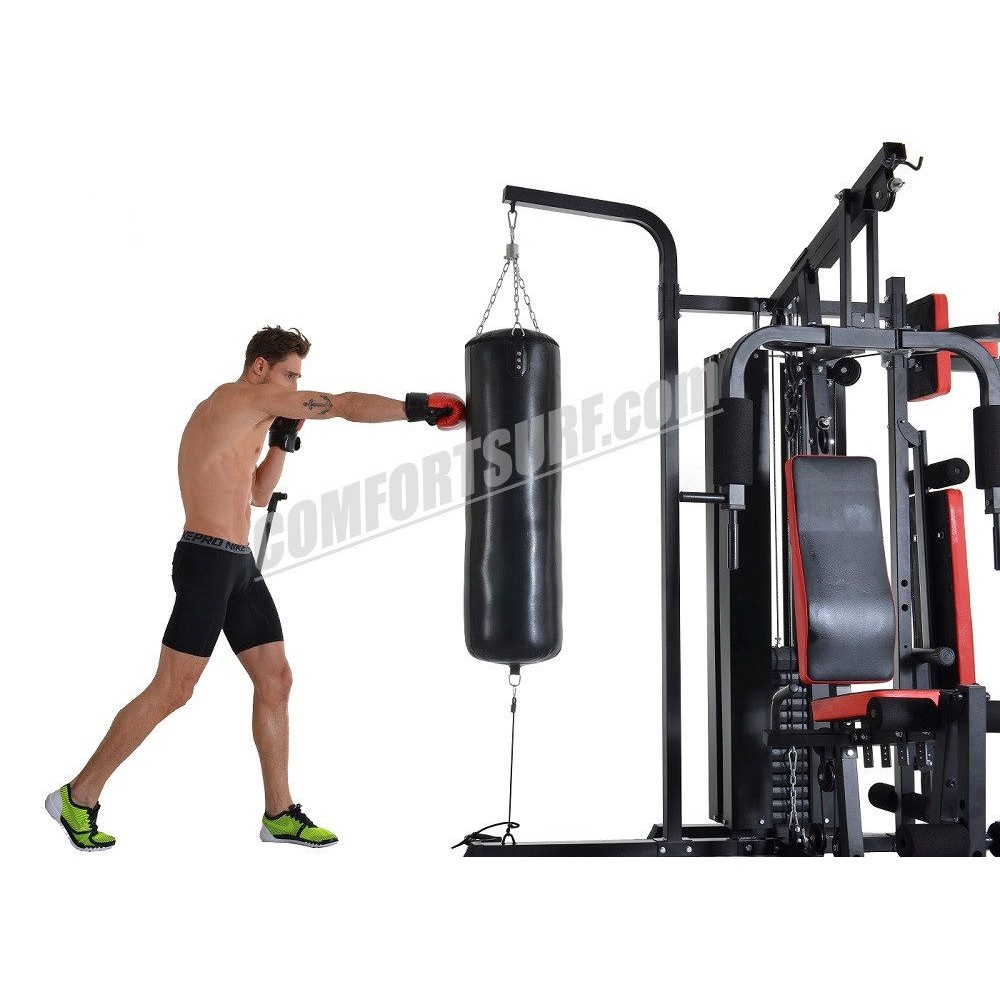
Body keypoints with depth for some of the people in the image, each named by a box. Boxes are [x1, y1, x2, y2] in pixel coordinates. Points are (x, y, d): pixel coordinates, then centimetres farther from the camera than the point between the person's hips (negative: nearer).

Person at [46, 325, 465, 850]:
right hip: (207, 562, -10)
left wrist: (282, 441, 13)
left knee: (275, 680, 7)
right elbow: (347, 405, -13)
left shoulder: (240, 416, 18)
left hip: (240, 567, 10)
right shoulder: (245, 396, -10)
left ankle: (279, 813, 13)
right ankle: (78, 797, 5)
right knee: (172, 691, -6)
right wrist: (419, 406, -9)